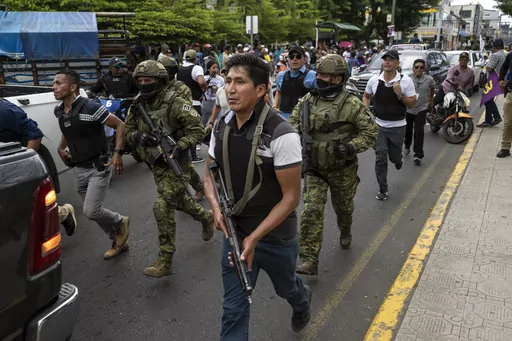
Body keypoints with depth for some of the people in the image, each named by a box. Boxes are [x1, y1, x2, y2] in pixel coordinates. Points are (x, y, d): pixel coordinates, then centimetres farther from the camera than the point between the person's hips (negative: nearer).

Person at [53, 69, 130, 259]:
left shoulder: (90, 107, -19)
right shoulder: (59, 112, 4)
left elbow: (120, 125, -14)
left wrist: (117, 153, -20)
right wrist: (61, 148, 9)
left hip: (98, 167, -7)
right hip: (79, 170, 8)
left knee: (91, 212, -14)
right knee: (92, 211, 13)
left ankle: (120, 222, 17)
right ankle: (118, 242, 32)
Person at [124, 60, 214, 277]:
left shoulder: (174, 103, -18)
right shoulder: (138, 105, 3)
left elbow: (197, 129, -17)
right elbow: (127, 131, 9)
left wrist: (179, 146, -30)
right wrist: (138, 135, -14)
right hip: (155, 164, 7)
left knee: (163, 210, -10)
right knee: (180, 200, 23)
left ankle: (165, 261, 1)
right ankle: (206, 218, 51)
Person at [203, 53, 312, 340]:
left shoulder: (281, 134, -24)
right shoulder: (221, 127, -5)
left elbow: (291, 197, -20)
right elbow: (210, 175, 7)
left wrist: (255, 237, -24)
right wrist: (216, 206, -14)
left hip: (276, 236, -3)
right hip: (235, 232, 4)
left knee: (285, 287, 26)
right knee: (234, 308, 9)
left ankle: (302, 302, 63)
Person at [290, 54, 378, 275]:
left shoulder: (351, 104, -14)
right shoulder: (306, 101, -3)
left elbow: (371, 131, -10)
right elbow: (292, 124, 9)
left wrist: (352, 147, -24)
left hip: (342, 168, -1)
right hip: (314, 168, 2)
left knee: (343, 206, 21)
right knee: (311, 211, -10)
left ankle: (345, 232, 55)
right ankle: (309, 260, -5)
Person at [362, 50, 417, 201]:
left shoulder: (406, 81, -9)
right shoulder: (374, 80, -3)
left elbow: (412, 103, -6)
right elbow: (366, 96, 15)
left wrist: (400, 95, -23)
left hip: (397, 127, -1)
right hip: (379, 125, 1)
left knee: (394, 157, 14)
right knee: (380, 158, -4)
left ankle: (398, 159, 53)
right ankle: (382, 189, 9)